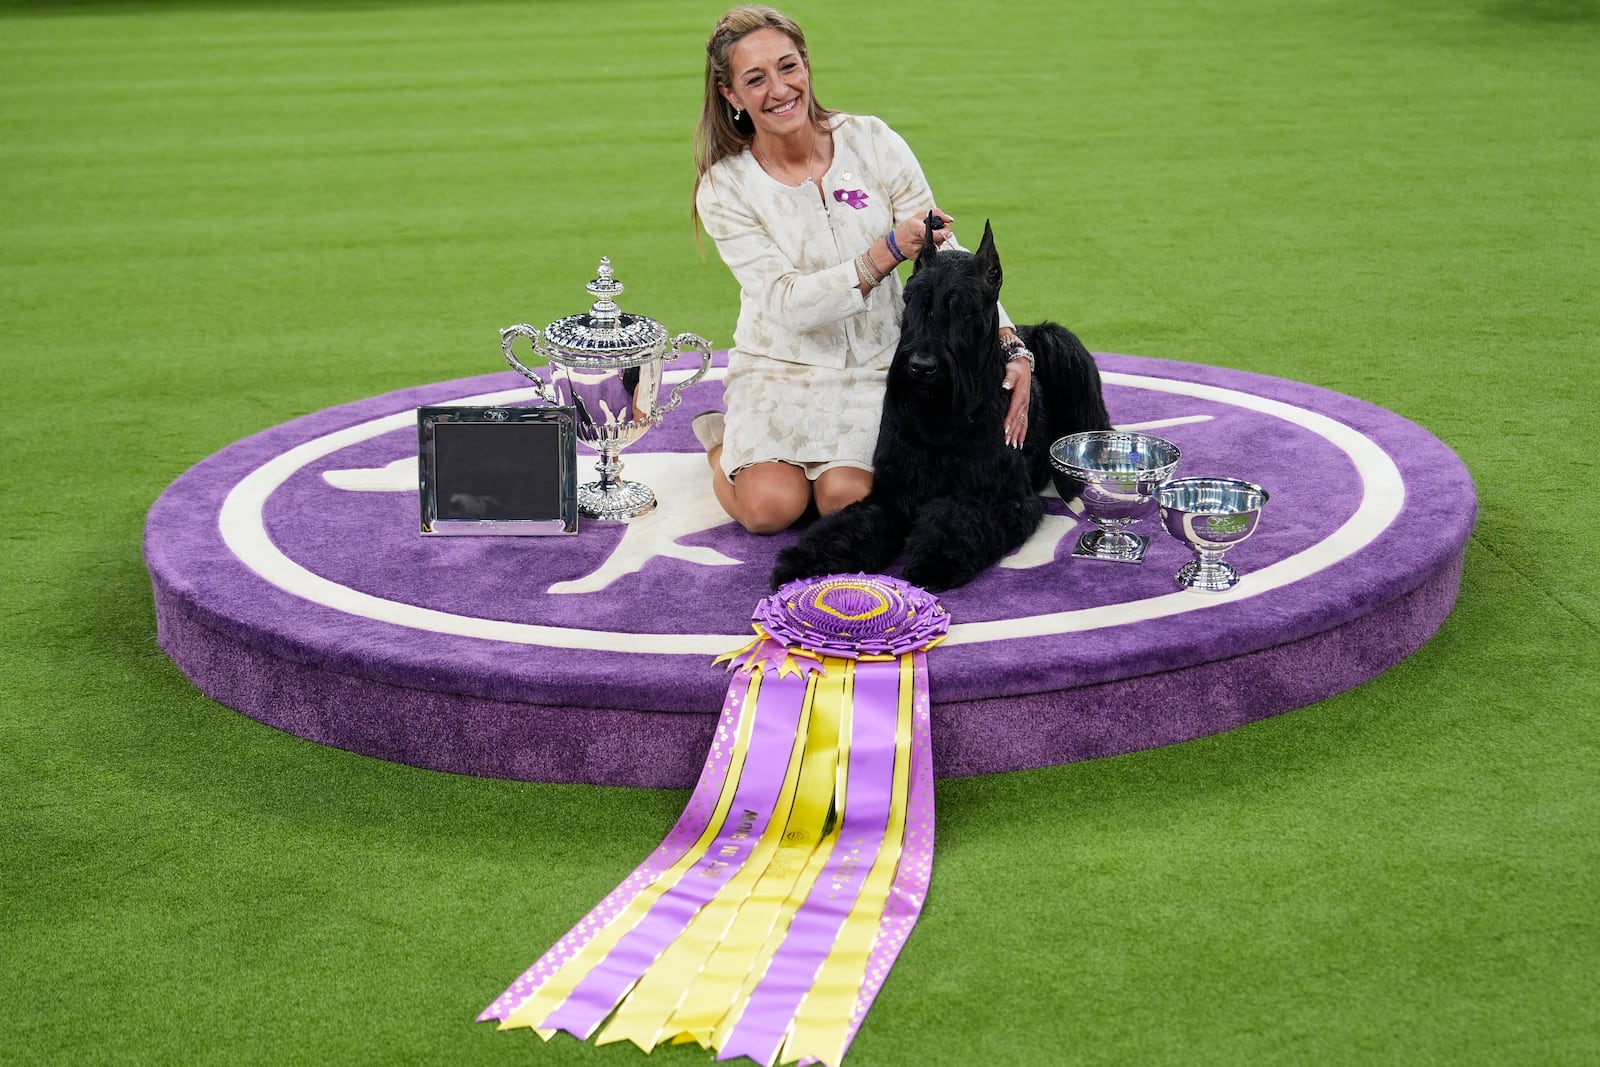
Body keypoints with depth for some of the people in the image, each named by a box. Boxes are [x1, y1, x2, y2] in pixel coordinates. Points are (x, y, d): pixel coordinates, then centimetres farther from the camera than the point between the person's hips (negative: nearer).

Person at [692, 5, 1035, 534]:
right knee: (768, 507, -23)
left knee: (847, 500, -24)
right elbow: (788, 305, -18)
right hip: (780, 367, -1)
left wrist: (1011, 347, -21)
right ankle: (722, 440, 11)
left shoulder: (872, 142, -6)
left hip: (876, 366, 1)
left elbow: (947, 256, -7)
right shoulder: (724, 188, -9)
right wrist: (888, 252, -30)